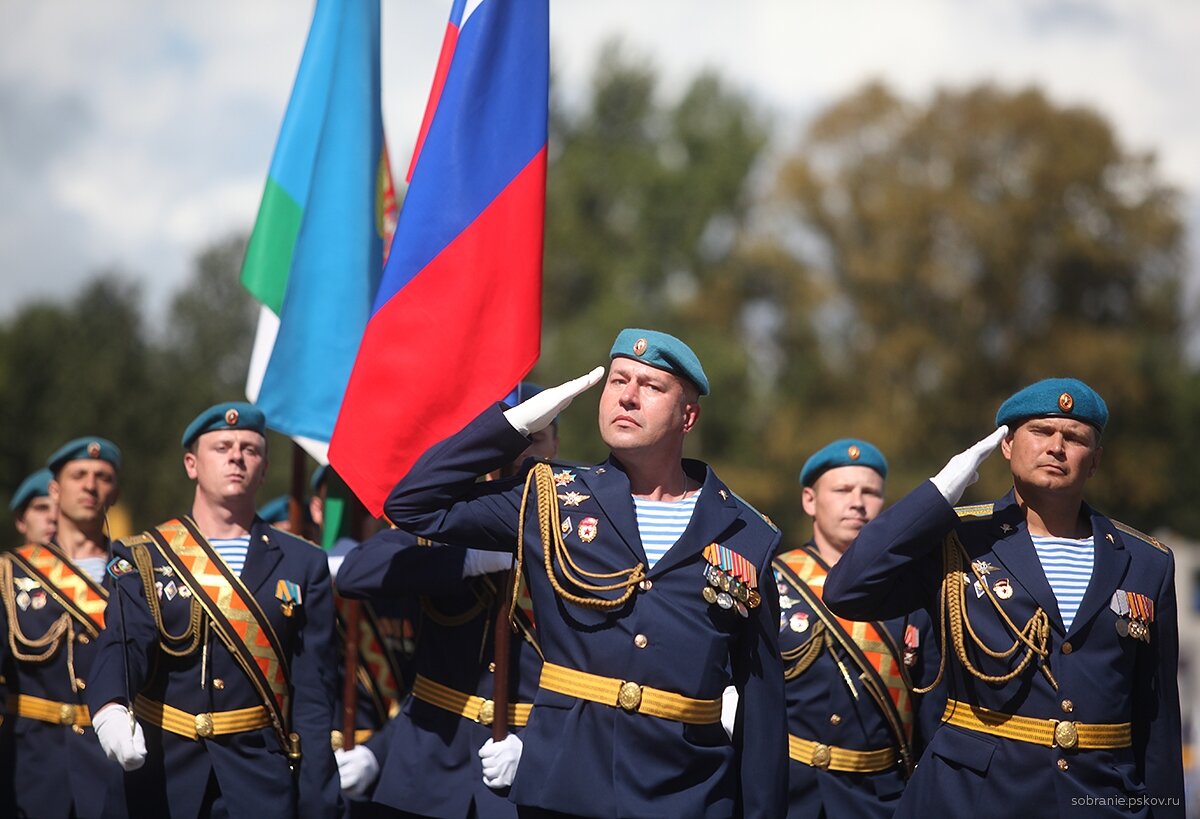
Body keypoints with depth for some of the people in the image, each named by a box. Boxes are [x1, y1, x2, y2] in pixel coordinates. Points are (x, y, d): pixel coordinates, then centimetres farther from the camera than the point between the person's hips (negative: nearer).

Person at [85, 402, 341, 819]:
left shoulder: (302, 563, 5)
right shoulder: (144, 557, 4)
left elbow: (313, 692, 1)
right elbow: (124, 645, -13)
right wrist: (111, 710, -35)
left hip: (261, 771, 0)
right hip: (161, 766, 0)